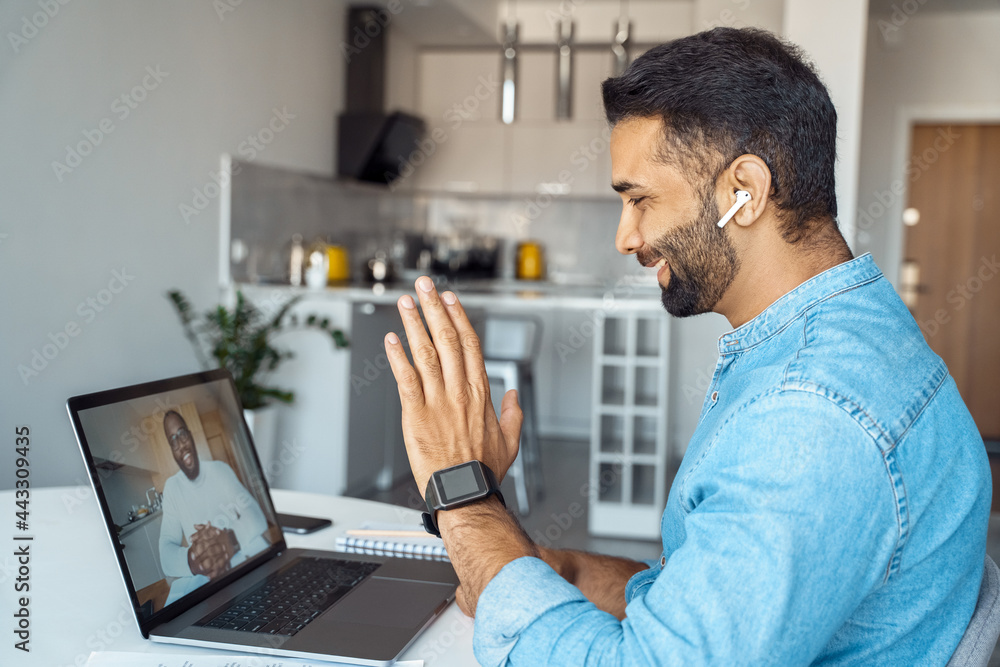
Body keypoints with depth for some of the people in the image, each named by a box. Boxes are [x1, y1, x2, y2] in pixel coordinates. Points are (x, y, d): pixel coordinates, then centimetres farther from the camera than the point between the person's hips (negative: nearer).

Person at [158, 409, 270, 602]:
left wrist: (231, 540, -32)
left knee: (260, 547, -31)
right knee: (178, 592, -33)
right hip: (200, 577, -2)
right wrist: (190, 561, -33)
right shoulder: (170, 487, 4)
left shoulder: (221, 470, 5)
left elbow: (257, 517, -9)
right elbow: (166, 554, -8)